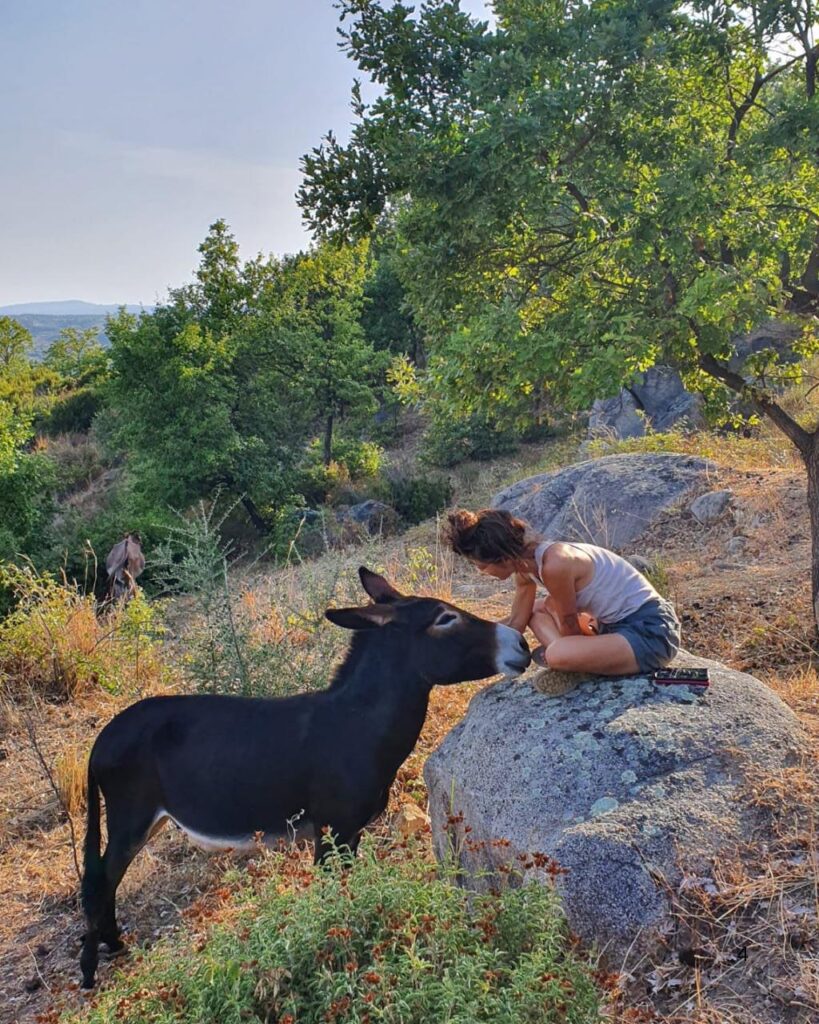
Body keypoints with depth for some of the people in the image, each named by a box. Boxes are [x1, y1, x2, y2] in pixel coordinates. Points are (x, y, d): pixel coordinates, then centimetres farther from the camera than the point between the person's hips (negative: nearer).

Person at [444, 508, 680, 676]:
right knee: (535, 608, 15)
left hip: (651, 630, -10)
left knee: (559, 655, -32)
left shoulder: (554, 565, -25)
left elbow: (569, 626, -11)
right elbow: (515, 623, 14)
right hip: (620, 623, 10)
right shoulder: (525, 564, 2)